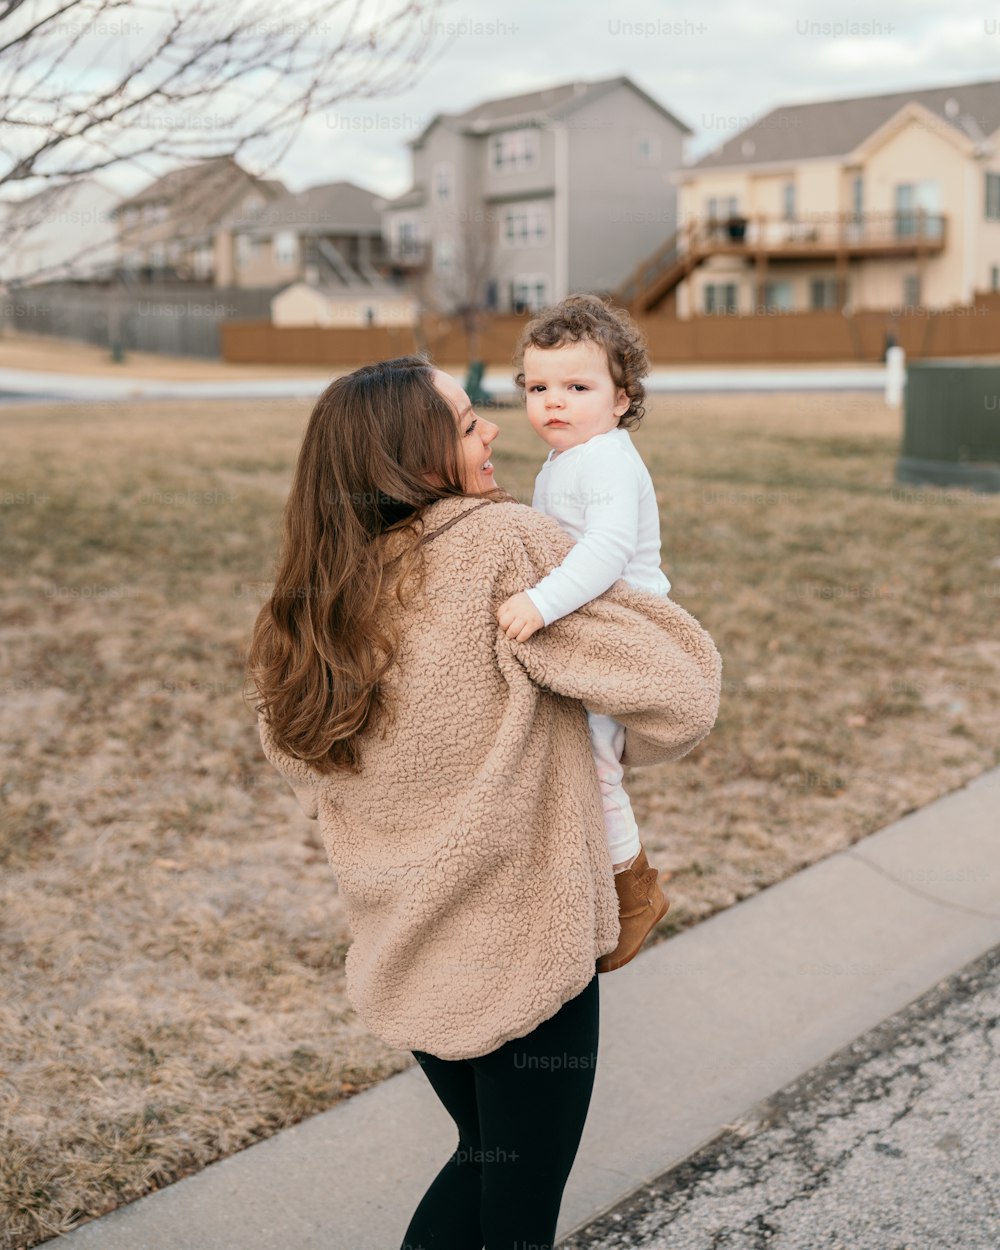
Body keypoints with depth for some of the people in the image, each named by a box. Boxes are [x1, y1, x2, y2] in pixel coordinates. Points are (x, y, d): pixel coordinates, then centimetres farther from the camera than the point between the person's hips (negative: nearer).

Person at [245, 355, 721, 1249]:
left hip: (403, 963, 6)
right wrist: (635, 747, 0)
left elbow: (297, 761, 13)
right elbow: (680, 691, -21)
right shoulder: (504, 546, -21)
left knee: (482, 1153, 30)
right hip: (526, 957, -6)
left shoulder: (313, 609, -2)